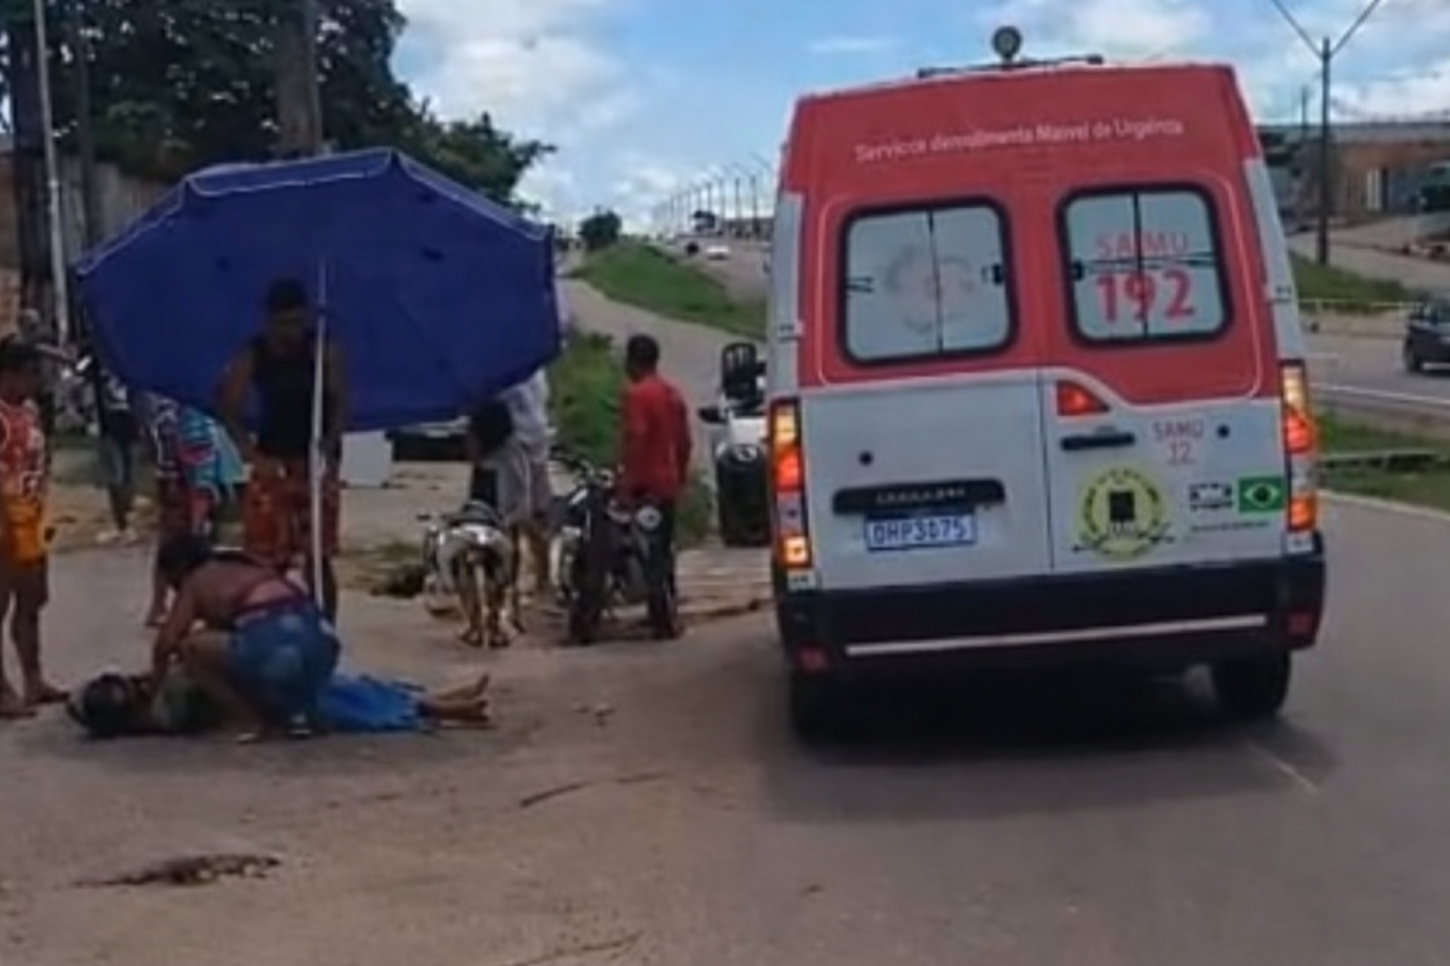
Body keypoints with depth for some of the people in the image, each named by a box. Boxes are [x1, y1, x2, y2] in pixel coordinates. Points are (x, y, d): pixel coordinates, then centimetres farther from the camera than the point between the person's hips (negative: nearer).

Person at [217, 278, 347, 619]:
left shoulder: (323, 351, -5)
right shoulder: (252, 356, -1)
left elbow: (340, 403, -10)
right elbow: (229, 408, -1)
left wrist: (328, 448, -25)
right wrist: (252, 454, -13)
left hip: (316, 463, -2)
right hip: (272, 463, 2)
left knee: (318, 558, -3)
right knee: (267, 559, 1)